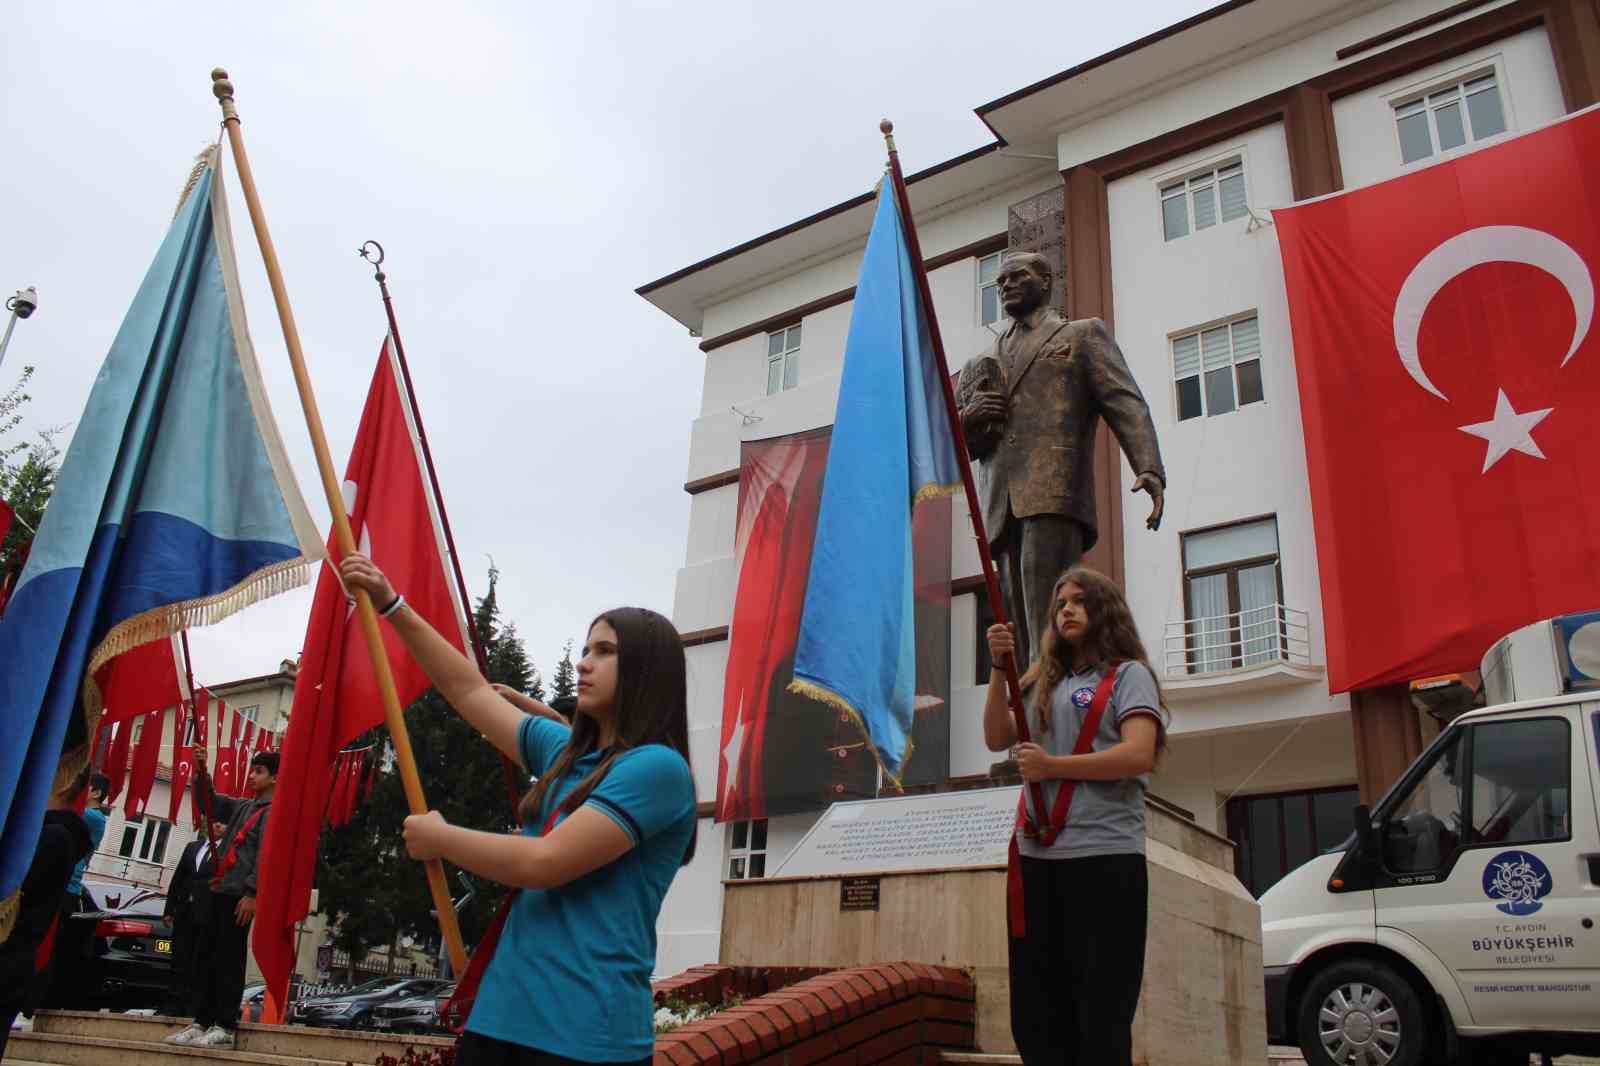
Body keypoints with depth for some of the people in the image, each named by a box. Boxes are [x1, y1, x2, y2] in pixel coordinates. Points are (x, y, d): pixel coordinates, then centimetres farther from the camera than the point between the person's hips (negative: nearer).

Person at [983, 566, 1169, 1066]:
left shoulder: (1128, 673, 2)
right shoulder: (1046, 684, 20)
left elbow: (1138, 755, -13)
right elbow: (997, 739, 10)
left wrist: (1052, 766, -10)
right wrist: (999, 669, 0)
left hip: (1104, 856, -6)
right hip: (1037, 856, 6)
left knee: (1101, 1015, -1)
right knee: (1036, 1016, 10)